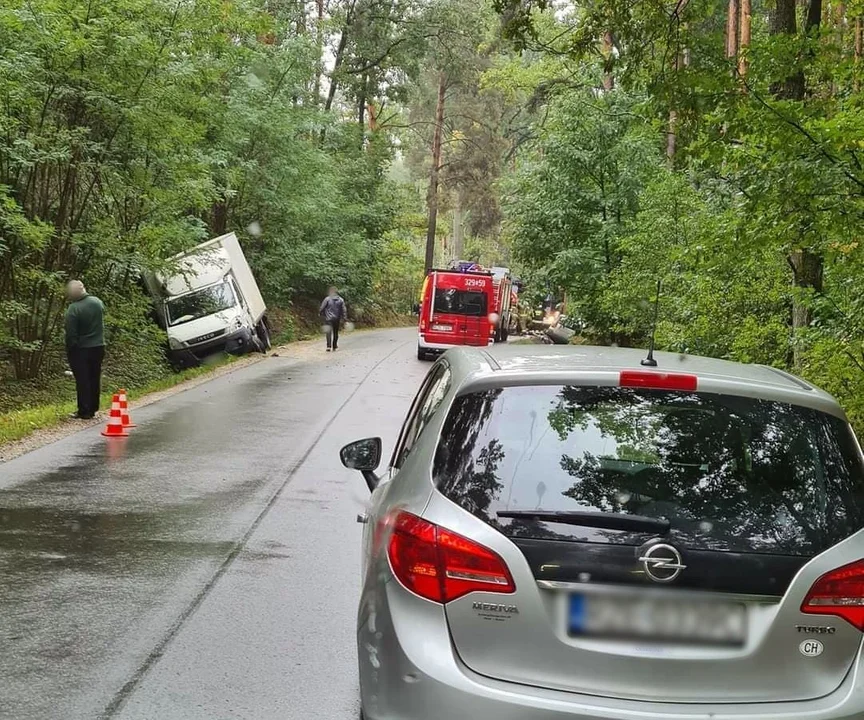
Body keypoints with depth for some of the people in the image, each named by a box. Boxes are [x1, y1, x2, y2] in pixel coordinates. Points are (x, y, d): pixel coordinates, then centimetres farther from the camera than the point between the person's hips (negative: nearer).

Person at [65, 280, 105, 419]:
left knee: (82, 381, 0)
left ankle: (84, 411, 2)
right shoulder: (97, 302, -2)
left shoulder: (73, 309, -19)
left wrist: (69, 351, -6)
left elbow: (71, 334, -15)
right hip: (98, 346, 5)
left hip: (81, 350, -5)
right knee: (95, 379, 12)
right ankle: (93, 409, 19)